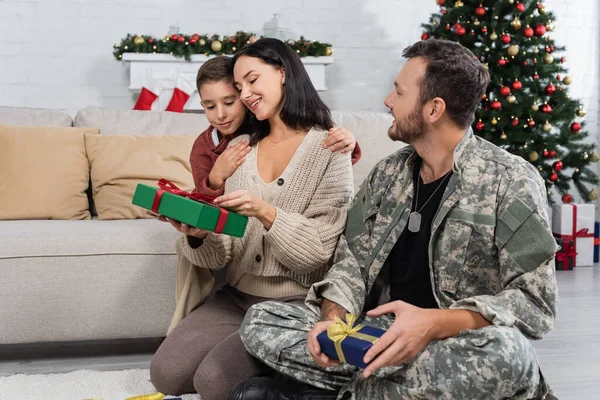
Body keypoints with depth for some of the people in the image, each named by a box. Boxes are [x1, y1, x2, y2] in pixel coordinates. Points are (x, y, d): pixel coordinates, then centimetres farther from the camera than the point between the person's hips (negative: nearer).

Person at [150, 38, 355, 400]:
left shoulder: (328, 149, -8)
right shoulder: (240, 147, 9)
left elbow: (320, 249, -13)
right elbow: (223, 252, 5)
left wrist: (267, 213, -26)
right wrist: (199, 236, -17)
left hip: (295, 304, -5)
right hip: (237, 296, 6)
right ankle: (247, 354, 14)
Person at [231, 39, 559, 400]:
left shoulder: (512, 182, -10)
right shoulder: (387, 174, 7)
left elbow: (535, 302, -16)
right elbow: (352, 261, 8)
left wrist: (433, 323, -31)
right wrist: (333, 316, -16)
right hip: (379, 340, 4)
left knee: (505, 351, -40)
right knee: (260, 322, -12)